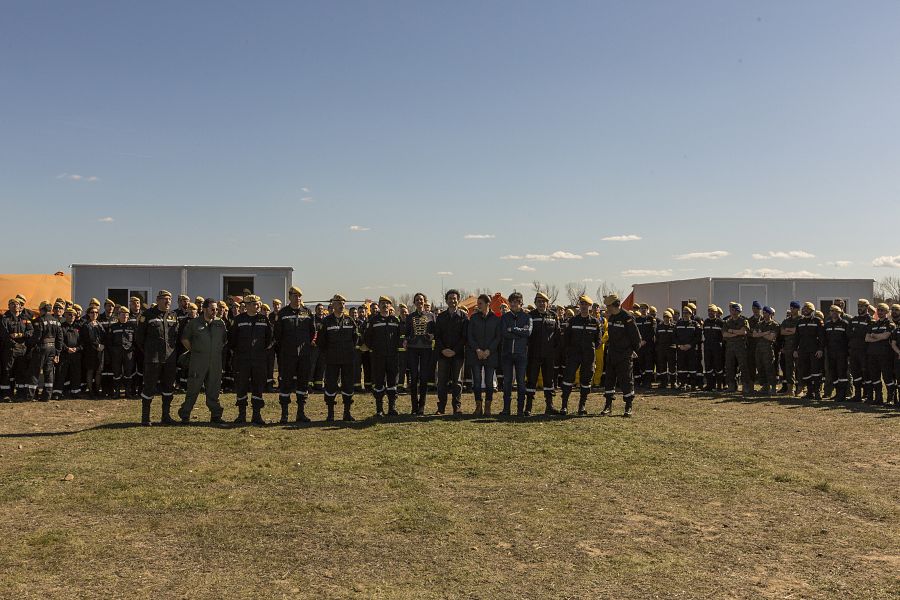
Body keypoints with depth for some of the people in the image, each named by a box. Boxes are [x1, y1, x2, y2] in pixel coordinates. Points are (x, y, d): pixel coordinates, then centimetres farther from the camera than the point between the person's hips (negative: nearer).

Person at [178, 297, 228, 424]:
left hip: (216, 361, 3)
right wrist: (193, 350, 3)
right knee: (193, 389, 0)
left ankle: (216, 416, 14)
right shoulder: (194, 323, 0)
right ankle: (185, 416, 9)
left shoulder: (221, 323, 8)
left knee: (214, 390, 8)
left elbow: (225, 340, 19)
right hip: (198, 361, -3)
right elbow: (184, 339, 7)